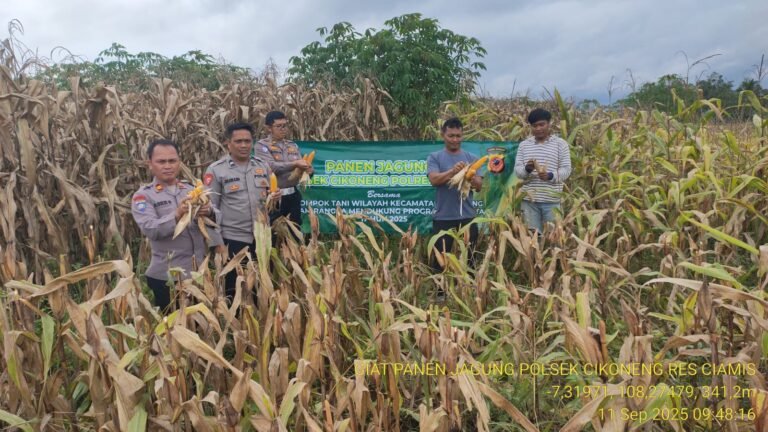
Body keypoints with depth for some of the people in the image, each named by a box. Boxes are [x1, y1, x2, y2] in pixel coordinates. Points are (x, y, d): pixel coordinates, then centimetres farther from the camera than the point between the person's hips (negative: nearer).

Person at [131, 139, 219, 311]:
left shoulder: (192, 190, 9)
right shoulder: (143, 196, -3)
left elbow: (217, 218, 0)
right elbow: (150, 229, -18)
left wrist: (208, 212, -23)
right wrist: (177, 215, -33)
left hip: (198, 272, 4)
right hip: (166, 277, -4)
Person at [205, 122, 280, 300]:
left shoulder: (263, 166, 5)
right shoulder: (216, 170, -6)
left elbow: (270, 194, 16)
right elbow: (211, 208, -6)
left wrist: (274, 197, -9)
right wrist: (218, 242, -9)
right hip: (233, 239, -4)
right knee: (234, 289, 8)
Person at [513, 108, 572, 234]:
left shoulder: (560, 143, 3)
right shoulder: (524, 145, 10)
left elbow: (566, 169, -2)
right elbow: (517, 170, 5)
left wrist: (550, 176, -21)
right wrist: (526, 169, -18)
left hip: (552, 200, -2)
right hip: (529, 200, 2)